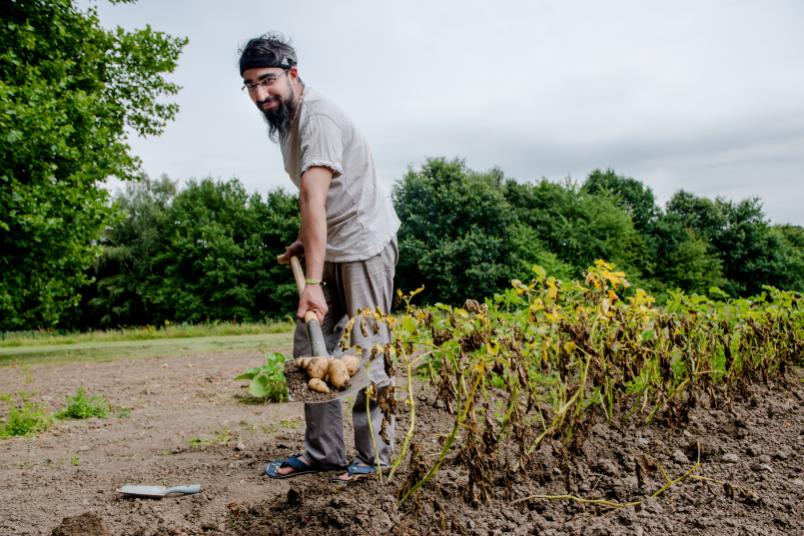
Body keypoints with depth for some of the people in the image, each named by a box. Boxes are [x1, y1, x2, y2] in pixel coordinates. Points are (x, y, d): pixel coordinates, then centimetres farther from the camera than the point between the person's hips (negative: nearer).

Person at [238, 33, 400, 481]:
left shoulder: (317, 118, -22)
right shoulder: (286, 120, 10)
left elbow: (314, 201, -33)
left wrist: (312, 282, -39)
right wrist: (303, 245, 11)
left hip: (364, 245, -10)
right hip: (332, 250, 10)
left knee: (366, 352, -5)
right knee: (309, 351, 8)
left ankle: (375, 456, 6)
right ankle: (322, 453, 15)